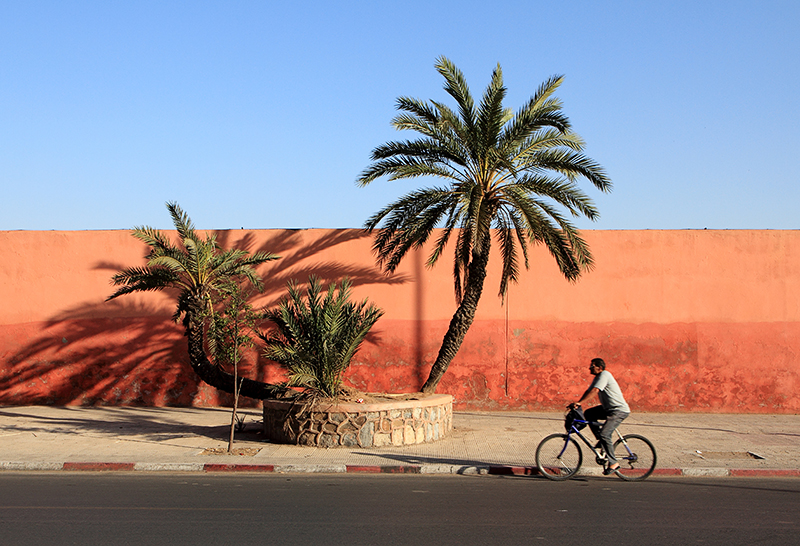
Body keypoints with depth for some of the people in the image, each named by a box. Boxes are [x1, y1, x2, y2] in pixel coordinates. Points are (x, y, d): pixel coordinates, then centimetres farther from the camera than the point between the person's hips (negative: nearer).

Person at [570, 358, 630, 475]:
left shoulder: (604, 375, -16)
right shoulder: (597, 378, 14)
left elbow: (594, 390, -27)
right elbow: (588, 391, 12)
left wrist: (579, 402, -31)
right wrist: (577, 404, 1)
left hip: (619, 410, -10)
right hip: (608, 408, 10)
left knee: (604, 434, -19)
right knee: (588, 414, 1)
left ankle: (613, 463, -8)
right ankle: (605, 439, 7)